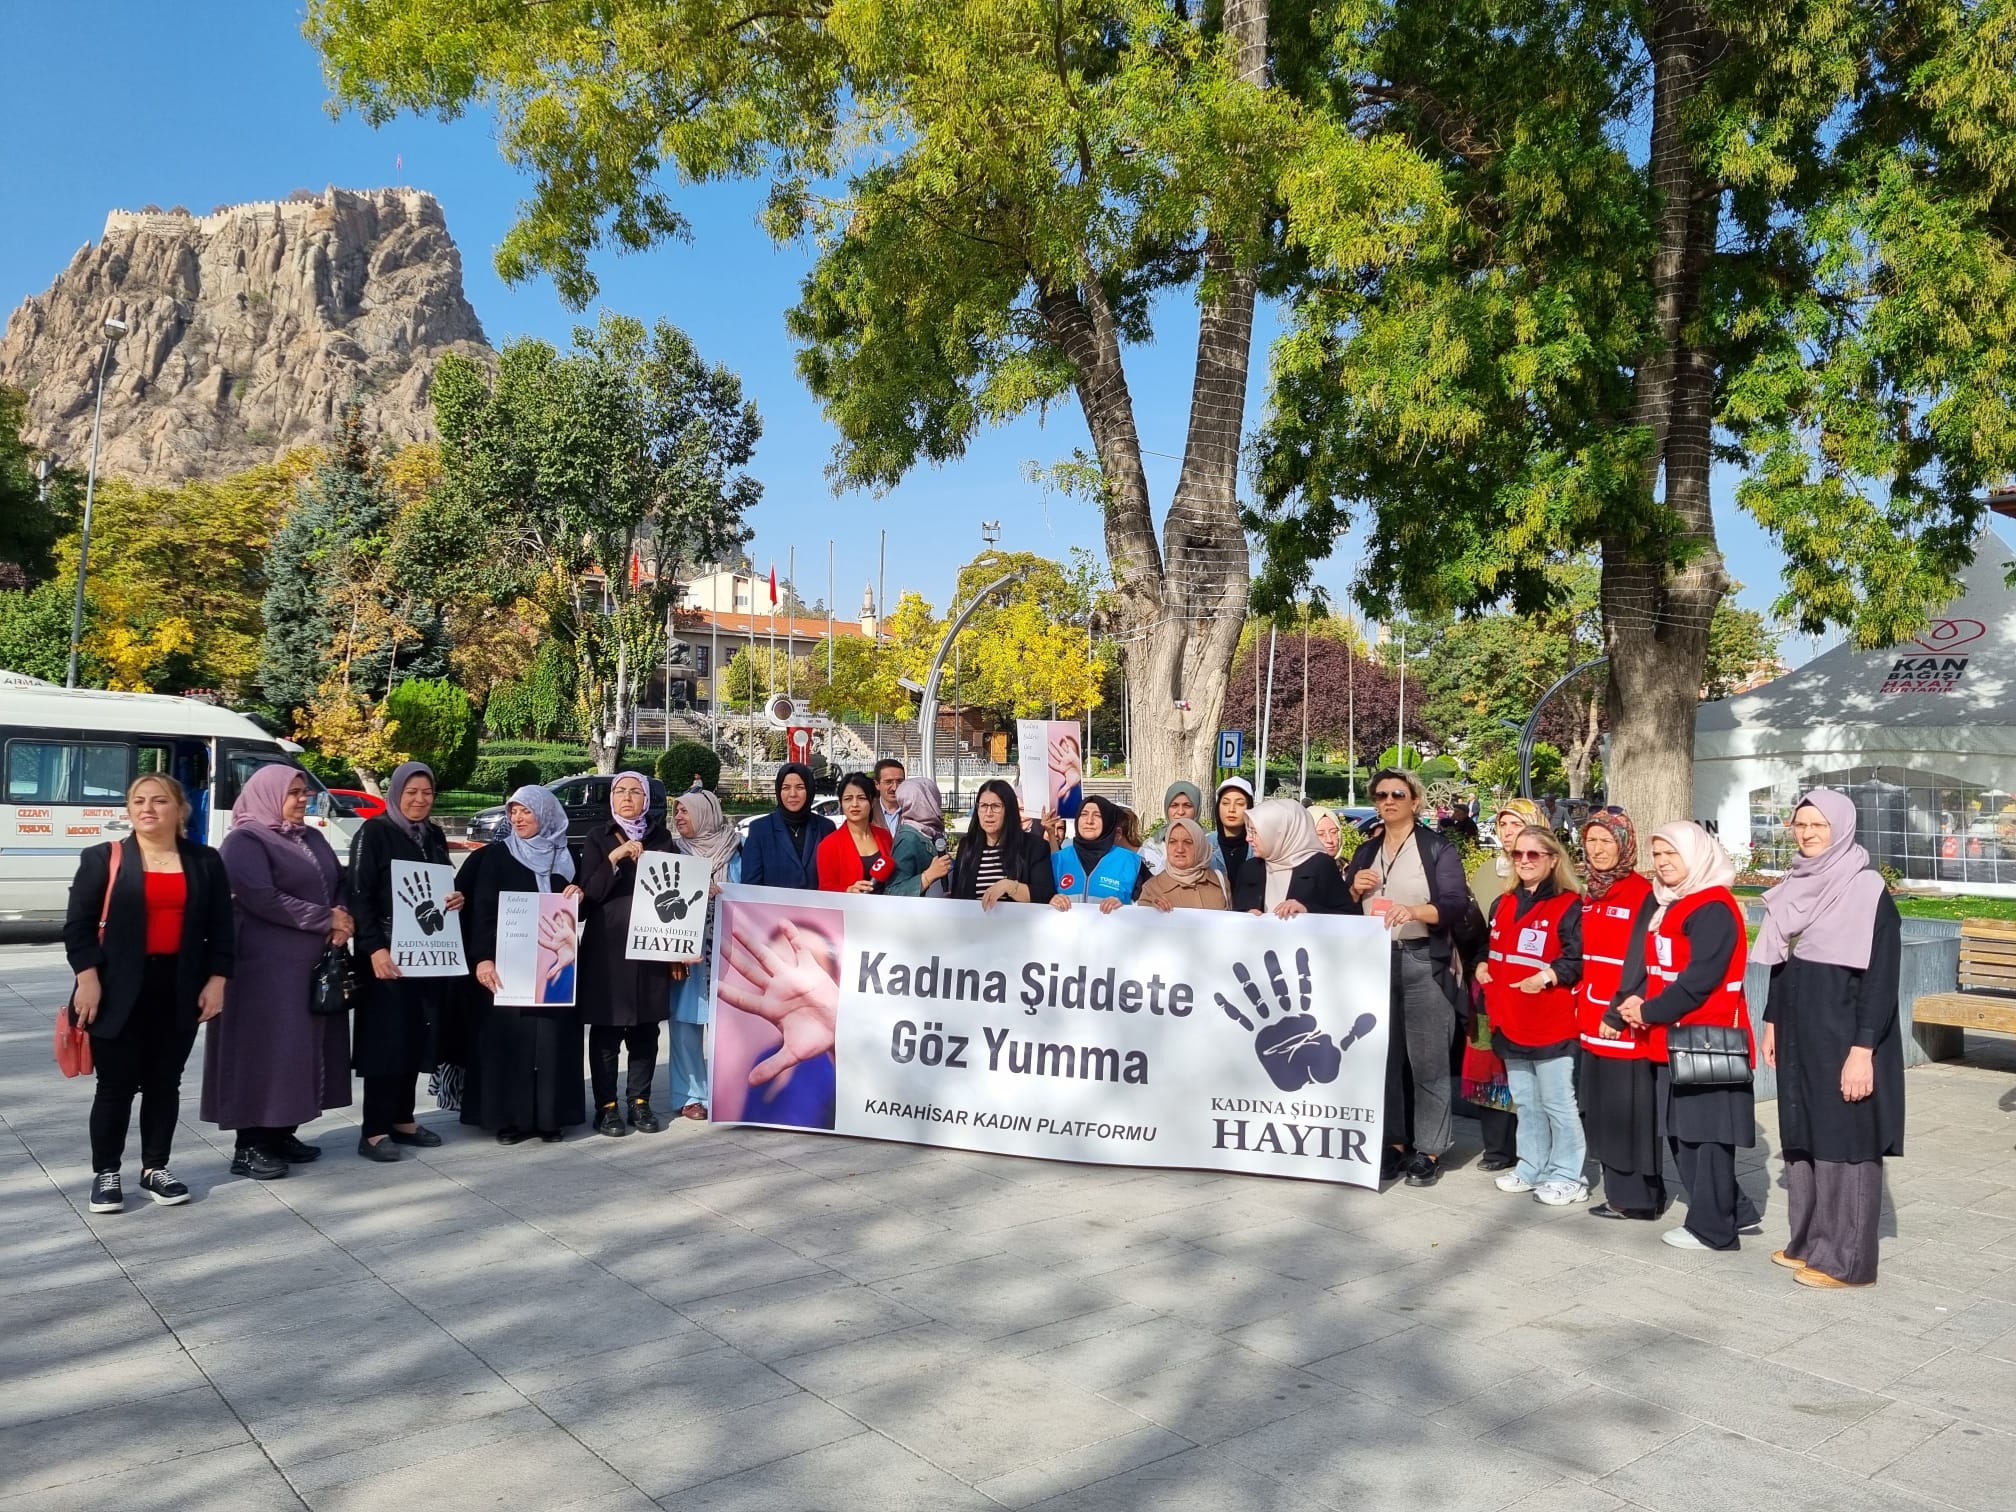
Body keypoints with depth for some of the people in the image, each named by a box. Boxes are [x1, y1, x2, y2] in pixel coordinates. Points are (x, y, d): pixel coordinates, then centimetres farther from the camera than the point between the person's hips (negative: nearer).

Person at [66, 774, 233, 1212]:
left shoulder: (205, 862, 5)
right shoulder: (103, 859, -1)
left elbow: (220, 928, 7)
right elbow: (77, 924, -3)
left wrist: (216, 981, -1)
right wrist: (87, 978, -12)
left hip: (179, 989, 2)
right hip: (119, 990, -2)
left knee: (164, 1083, 10)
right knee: (116, 1085, 4)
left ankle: (155, 1168, 22)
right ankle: (105, 1173, 18)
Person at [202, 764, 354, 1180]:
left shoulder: (312, 839, 15)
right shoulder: (245, 841, -8)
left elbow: (341, 882, 13)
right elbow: (261, 897, -19)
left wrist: (343, 918, -9)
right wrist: (326, 919, -16)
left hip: (315, 962, 8)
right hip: (266, 965, -8)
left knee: (302, 1047, 9)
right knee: (264, 1050, -5)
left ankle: (282, 1133, 18)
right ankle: (249, 1146, 1)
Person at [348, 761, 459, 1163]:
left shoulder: (435, 835, 13)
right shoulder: (374, 832, -6)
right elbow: (359, 894, -12)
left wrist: (458, 899, -2)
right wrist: (375, 947, -21)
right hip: (387, 951, -6)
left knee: (417, 1036, 8)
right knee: (386, 1037, -5)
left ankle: (403, 1119, 18)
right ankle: (374, 1130, 0)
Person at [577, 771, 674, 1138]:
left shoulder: (660, 836, 10)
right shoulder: (597, 838, 3)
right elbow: (590, 892, -7)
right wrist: (614, 857, -18)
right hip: (607, 945, -2)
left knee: (645, 1028, 5)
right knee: (606, 1028, -1)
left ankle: (640, 1102, 14)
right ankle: (607, 1106, 7)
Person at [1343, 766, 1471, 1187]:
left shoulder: (1438, 848, -1)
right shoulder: (1366, 851, 15)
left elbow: (1457, 905, -12)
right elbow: (1345, 909, 18)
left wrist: (1414, 910, -28)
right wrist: (1355, 889, -3)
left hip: (1423, 962, -5)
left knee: (1427, 1060, -3)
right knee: (1383, 1057, 7)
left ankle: (1428, 1150, 5)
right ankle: (1393, 1142, 17)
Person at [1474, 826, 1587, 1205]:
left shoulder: (1569, 905, -8)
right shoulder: (1502, 905, 14)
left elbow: (1578, 961, -14)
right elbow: (1490, 948, 25)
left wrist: (1547, 976, -27)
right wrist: (1481, 966, 6)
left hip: (1552, 1024, -7)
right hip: (1510, 1021, 7)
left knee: (1557, 1103, 0)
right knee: (1525, 1102, 16)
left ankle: (1567, 1177, 10)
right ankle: (1531, 1167, 27)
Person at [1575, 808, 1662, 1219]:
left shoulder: (1643, 894, -12)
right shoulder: (1591, 896, 13)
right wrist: (1580, 1006, 14)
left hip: (1625, 1022, -8)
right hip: (1592, 1021, 8)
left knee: (1629, 1111, -1)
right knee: (1603, 1110, 12)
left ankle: (1637, 1198, 8)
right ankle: (1620, 1190, 22)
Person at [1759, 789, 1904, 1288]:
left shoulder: (1868, 890, -13)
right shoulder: (1796, 887, 9)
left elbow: (1881, 976, -17)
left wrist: (1863, 1049, -20)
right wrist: (1772, 1022, 16)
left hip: (1842, 1036, -7)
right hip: (1798, 1034, 7)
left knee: (1844, 1141, 0)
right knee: (1801, 1136, 13)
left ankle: (1847, 1259, 10)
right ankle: (1809, 1240, 25)